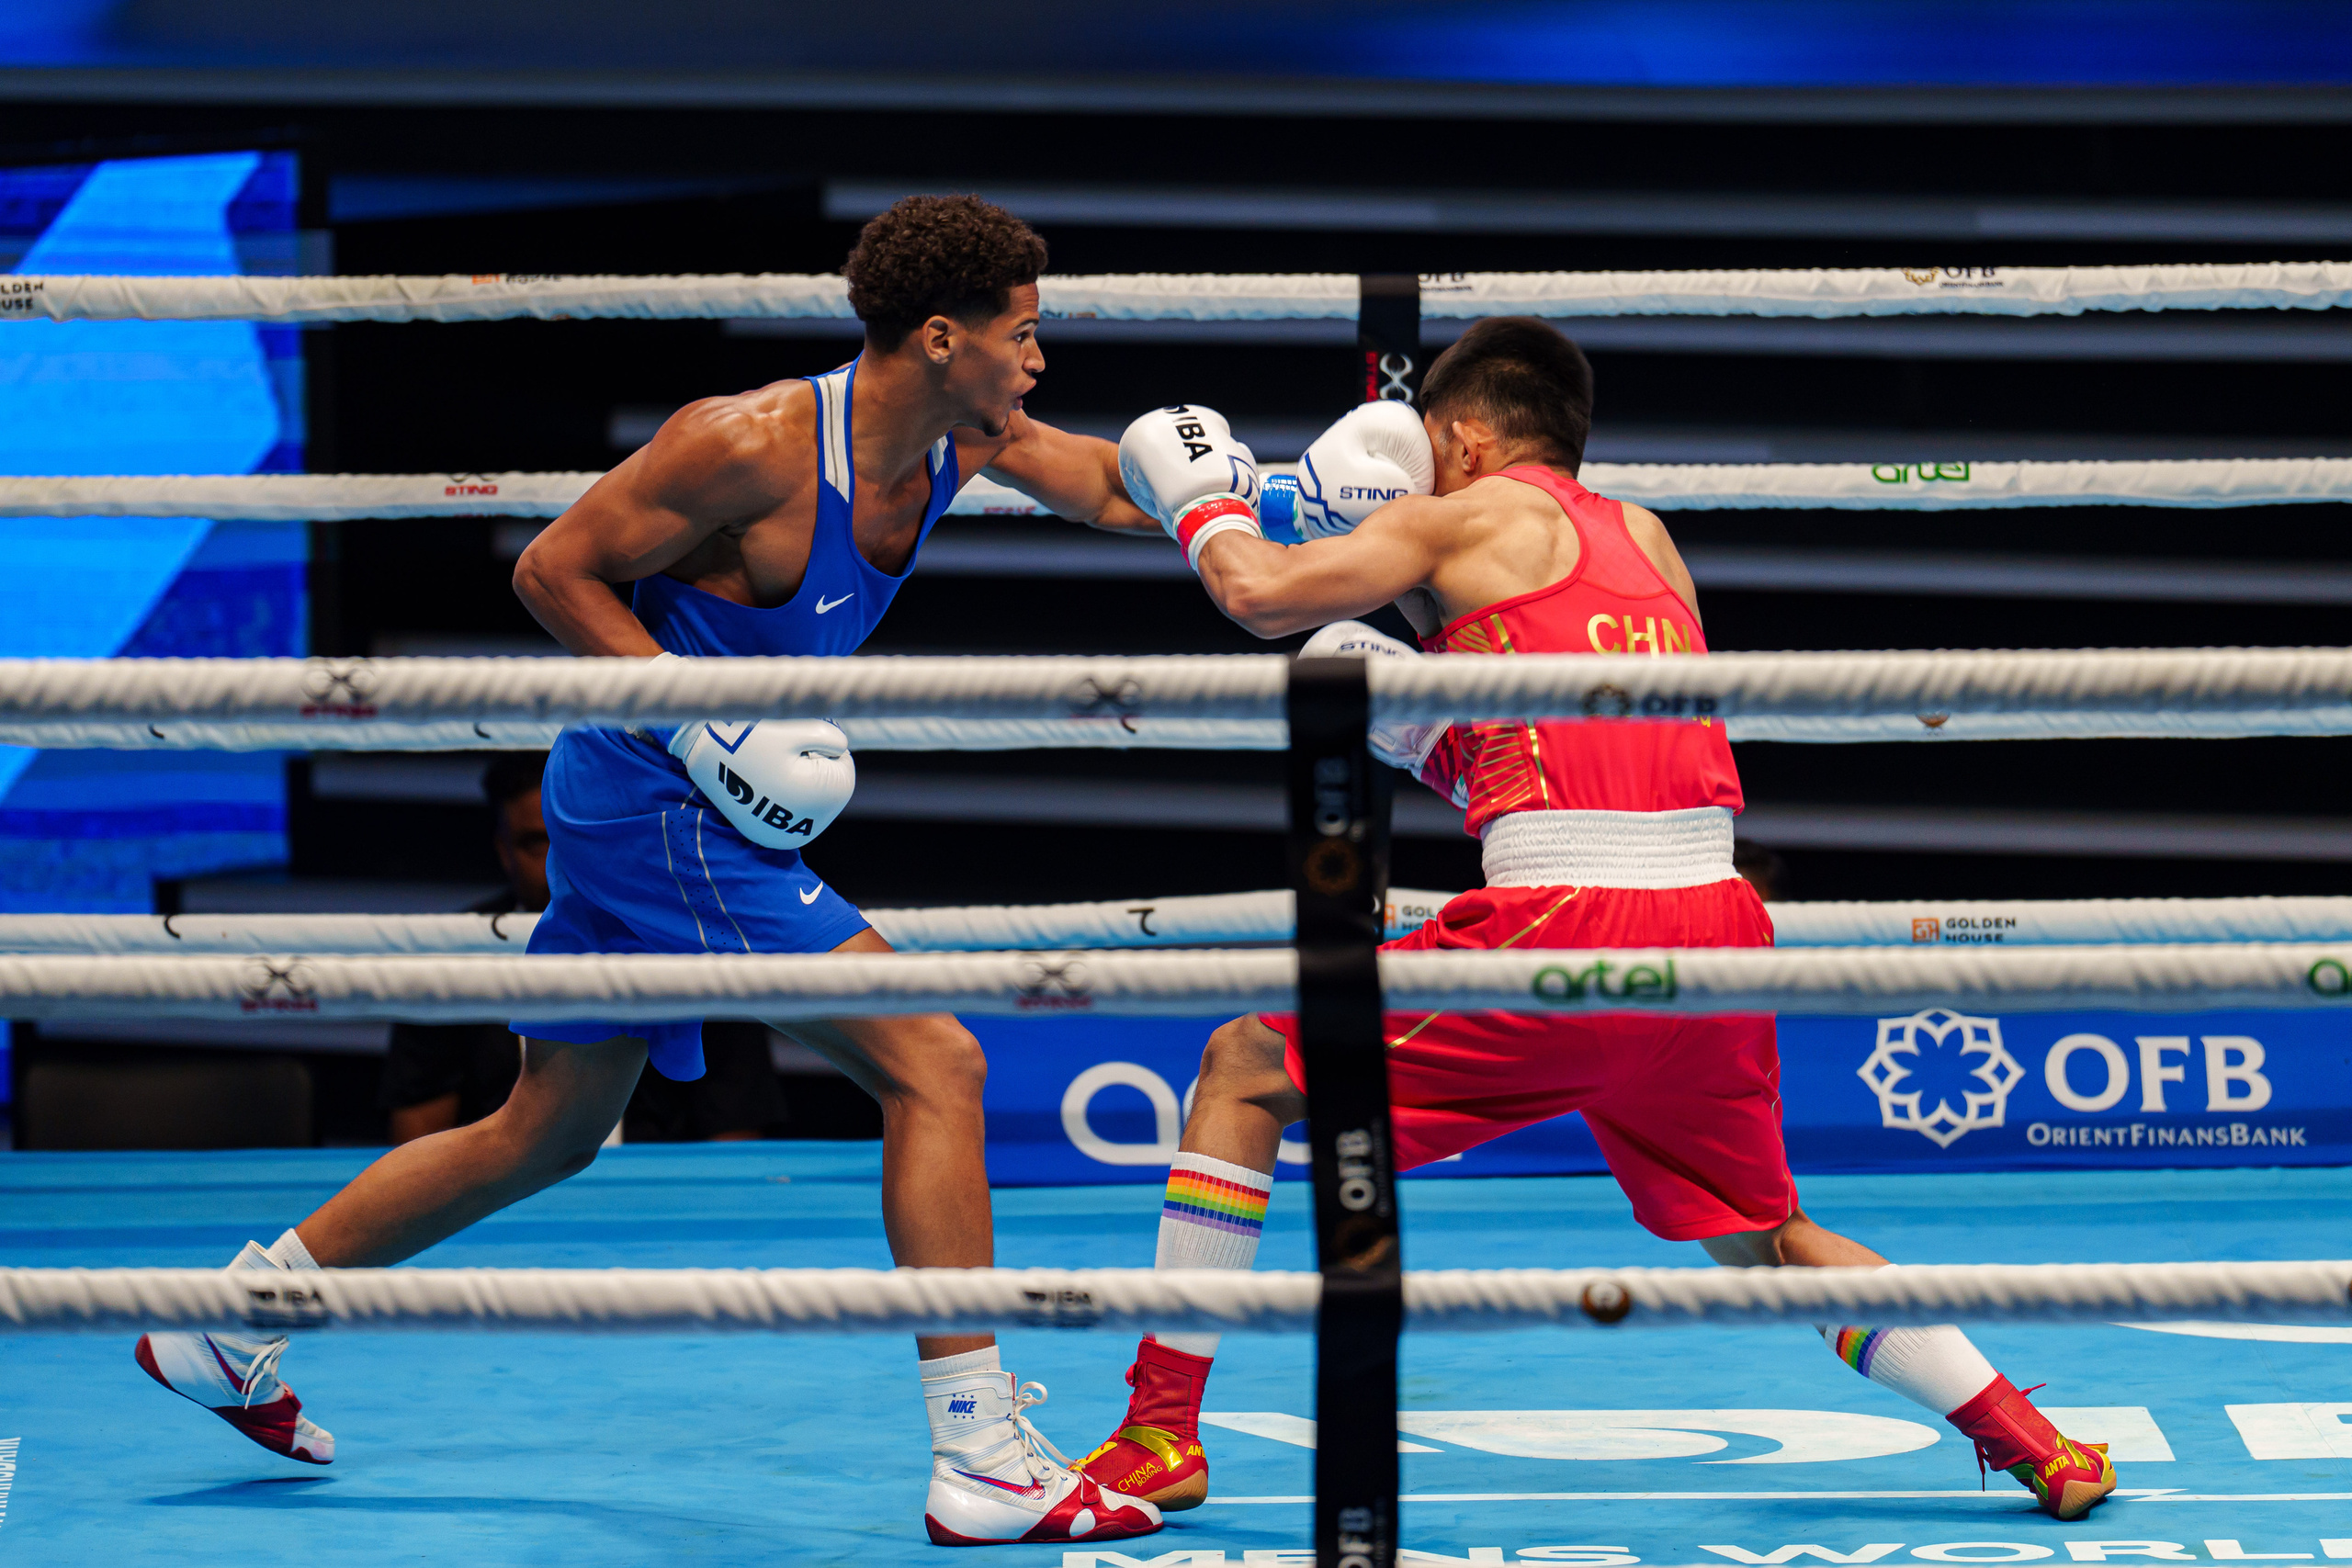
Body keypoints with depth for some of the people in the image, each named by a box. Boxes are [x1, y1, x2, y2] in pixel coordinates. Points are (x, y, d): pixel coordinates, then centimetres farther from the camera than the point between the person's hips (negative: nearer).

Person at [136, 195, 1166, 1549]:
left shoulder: (971, 444, 1)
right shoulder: (752, 445, -21)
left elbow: (1120, 487, 15)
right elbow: (553, 572, -15)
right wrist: (710, 732, -22)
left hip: (706, 814, 10)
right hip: (660, 810, -10)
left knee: (548, 1134, 19)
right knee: (936, 1066, -14)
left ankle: (227, 1326, 28)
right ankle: (985, 1462, -15)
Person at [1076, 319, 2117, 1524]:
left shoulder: (1468, 518, 6)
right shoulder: (1642, 538, 25)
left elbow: (1262, 592, -2)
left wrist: (1204, 505, 18)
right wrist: (1418, 734, 34)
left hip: (1567, 927, -6)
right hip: (1715, 924, 6)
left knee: (1243, 1070, 9)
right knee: (1766, 1241, 27)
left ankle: (1161, 1434, 4)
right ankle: (2031, 1444, 21)